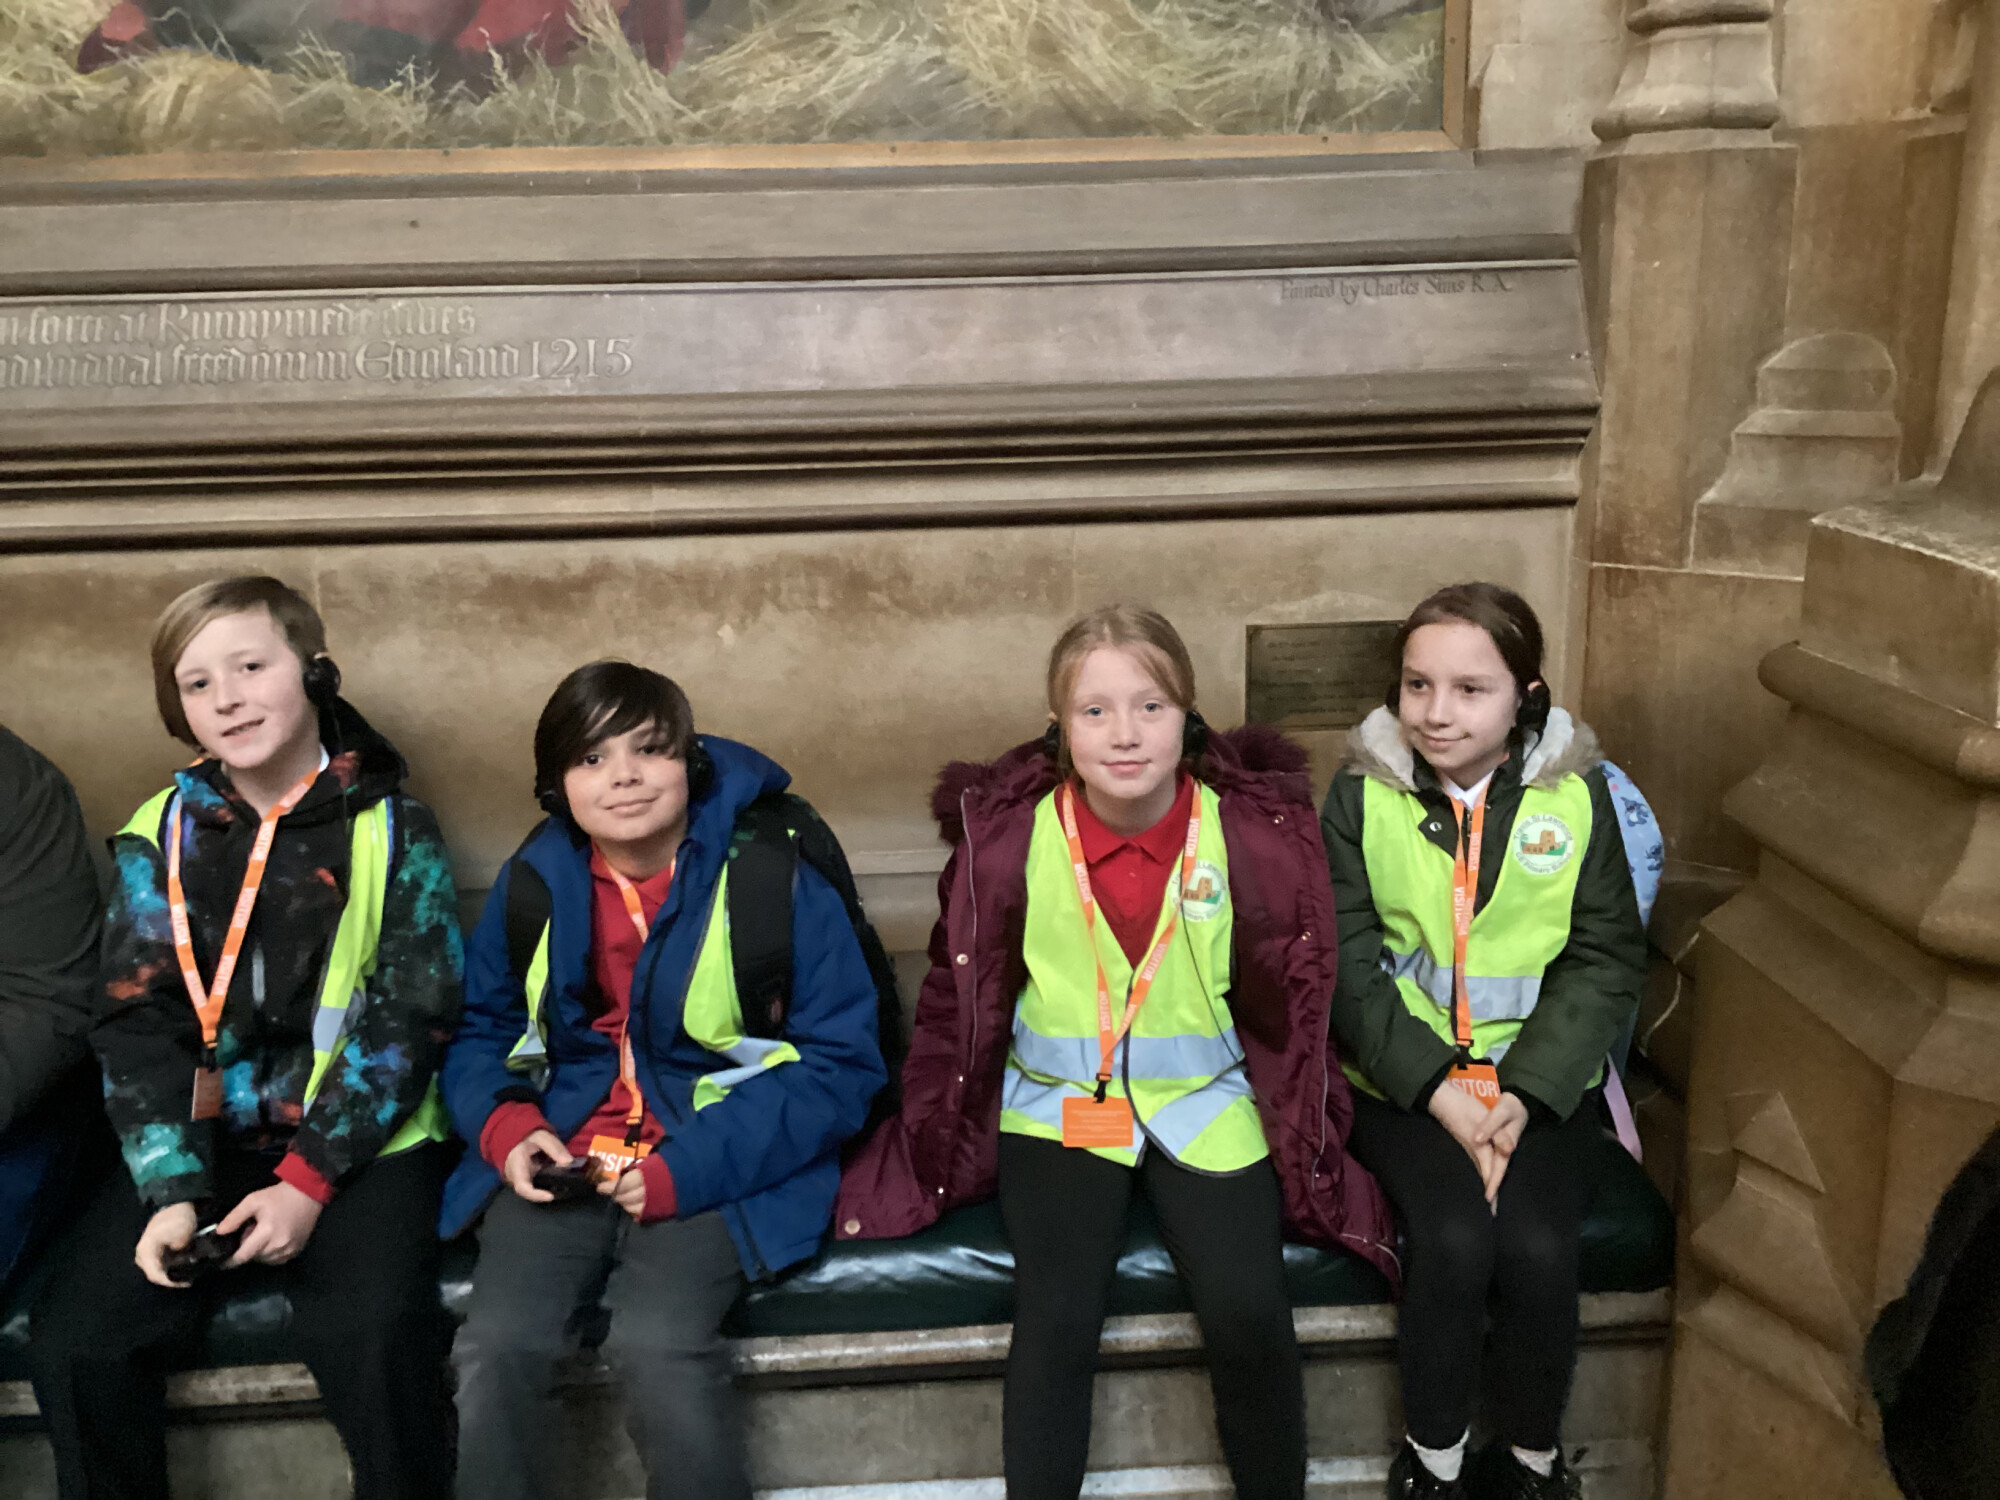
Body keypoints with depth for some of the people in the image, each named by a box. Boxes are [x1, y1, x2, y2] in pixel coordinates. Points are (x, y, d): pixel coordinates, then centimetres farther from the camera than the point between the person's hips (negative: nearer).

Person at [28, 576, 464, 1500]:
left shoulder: (393, 831, 0)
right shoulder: (159, 839, 7)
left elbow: (410, 1017, -5)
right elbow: (137, 1023, 3)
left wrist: (310, 1182, -13)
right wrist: (172, 1189, -11)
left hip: (353, 1142, -3)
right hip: (197, 1142, 3)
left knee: (371, 1337, -26)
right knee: (75, 1343, -16)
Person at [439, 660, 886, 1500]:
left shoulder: (776, 882, -8)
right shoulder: (533, 884, 5)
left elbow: (841, 1063, -8)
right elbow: (479, 1031, 18)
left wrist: (686, 1169, -17)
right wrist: (505, 1127, -6)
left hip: (717, 1171, -3)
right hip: (562, 1163, 4)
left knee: (659, 1345, -28)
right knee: (495, 1349, -21)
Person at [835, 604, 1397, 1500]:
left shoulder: (1254, 832, -8)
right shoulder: (1008, 837, -8)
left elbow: (1291, 1004, 3)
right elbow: (960, 1000, 3)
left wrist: (1309, 1147, 5)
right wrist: (926, 1147, 6)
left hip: (1208, 1105, 0)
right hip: (1058, 1106, 0)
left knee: (1249, 1315, -16)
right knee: (1055, 1320, -19)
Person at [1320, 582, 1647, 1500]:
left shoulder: (1577, 794, 0)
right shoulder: (1362, 792, -4)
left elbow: (1606, 961, -1)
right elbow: (1348, 963, -7)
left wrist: (1524, 1092, -13)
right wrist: (1437, 1088, -17)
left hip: (1542, 1078, 1)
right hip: (1404, 1076, -1)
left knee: (1538, 1247, -20)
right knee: (1455, 1239, -23)